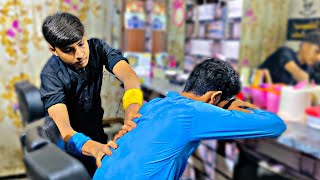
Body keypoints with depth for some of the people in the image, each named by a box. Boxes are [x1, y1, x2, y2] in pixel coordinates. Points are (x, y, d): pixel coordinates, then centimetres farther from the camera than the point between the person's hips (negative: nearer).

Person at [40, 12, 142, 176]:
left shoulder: (96, 48, -18)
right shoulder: (50, 74, -27)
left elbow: (129, 76, -35)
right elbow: (63, 128, -40)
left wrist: (131, 113, -56)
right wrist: (93, 148, -61)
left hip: (96, 130, 3)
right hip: (70, 140, -3)